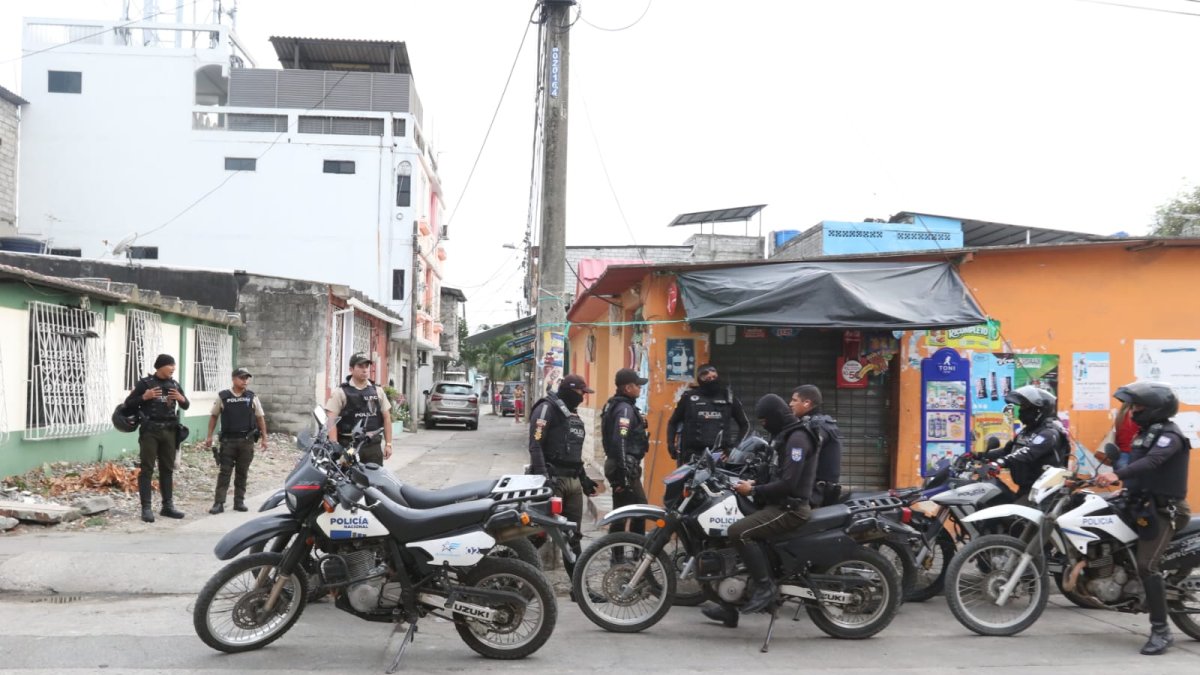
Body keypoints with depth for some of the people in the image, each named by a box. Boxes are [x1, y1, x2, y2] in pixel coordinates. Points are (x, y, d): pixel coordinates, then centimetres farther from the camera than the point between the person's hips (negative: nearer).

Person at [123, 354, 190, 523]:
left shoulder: (174, 384, 11)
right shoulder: (145, 383, -3)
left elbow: (186, 406, 18)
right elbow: (128, 404, -3)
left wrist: (181, 399, -3)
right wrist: (144, 397, -18)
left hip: (169, 431, 5)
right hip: (149, 431, -5)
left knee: (168, 469, 8)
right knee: (147, 469, -3)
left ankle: (168, 506, 15)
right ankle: (146, 508, -2)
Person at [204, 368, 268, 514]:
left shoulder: (252, 397, 4)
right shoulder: (222, 396, 0)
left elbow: (260, 418, 10)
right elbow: (214, 416, 9)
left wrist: (264, 437, 7)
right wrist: (209, 436, 6)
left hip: (246, 440, 2)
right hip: (228, 440, -2)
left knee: (242, 473, 8)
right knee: (224, 472, -3)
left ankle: (239, 501, 16)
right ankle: (219, 503, -3)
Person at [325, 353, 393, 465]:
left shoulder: (378, 391, 13)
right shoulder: (340, 392, -1)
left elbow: (386, 418, 14)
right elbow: (331, 421, -7)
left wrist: (388, 444, 7)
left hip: (373, 445, 4)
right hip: (349, 446, -4)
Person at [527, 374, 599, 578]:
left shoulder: (573, 413, 20)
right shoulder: (547, 408, -8)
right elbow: (535, 446, -17)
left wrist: (583, 477, 25)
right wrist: (543, 477, -25)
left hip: (573, 481, 9)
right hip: (553, 480, -9)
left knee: (573, 536, 12)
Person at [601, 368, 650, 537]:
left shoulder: (615, 404, 15)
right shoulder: (625, 409, -17)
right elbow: (620, 441, -26)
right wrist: (625, 474, -27)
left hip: (616, 463, 10)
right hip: (624, 466, -10)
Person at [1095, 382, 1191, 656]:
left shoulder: (1169, 434, -14)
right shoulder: (1147, 432, 18)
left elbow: (1152, 462, -33)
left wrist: (1117, 475, -46)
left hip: (1162, 510, -10)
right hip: (1142, 504, 10)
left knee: (1147, 566, -17)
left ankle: (1161, 631, -13)